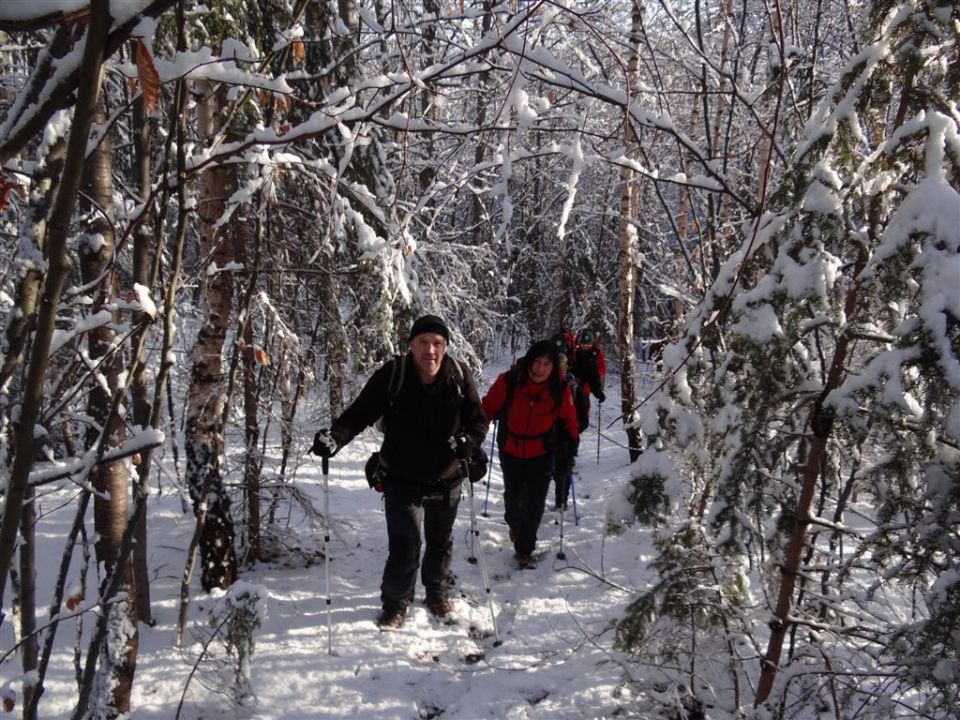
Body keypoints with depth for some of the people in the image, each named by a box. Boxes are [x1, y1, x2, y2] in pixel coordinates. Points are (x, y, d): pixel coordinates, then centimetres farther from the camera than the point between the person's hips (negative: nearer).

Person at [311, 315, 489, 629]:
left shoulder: (459, 376, -12)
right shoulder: (391, 375, -17)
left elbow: (478, 420, -5)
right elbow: (360, 412, -15)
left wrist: (468, 441, -26)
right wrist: (335, 436, -33)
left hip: (447, 479, 3)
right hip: (402, 479, -2)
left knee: (441, 543, 21)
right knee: (404, 547, -5)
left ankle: (438, 594, 46)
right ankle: (396, 603, 22)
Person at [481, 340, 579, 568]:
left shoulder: (560, 388, -18)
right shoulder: (508, 381, -23)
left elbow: (568, 419, -2)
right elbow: (488, 407, -14)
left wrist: (569, 440, -10)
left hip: (541, 453, -1)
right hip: (510, 450, 1)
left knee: (534, 503, -3)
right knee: (512, 495, 23)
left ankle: (524, 549, 16)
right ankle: (514, 523, 56)